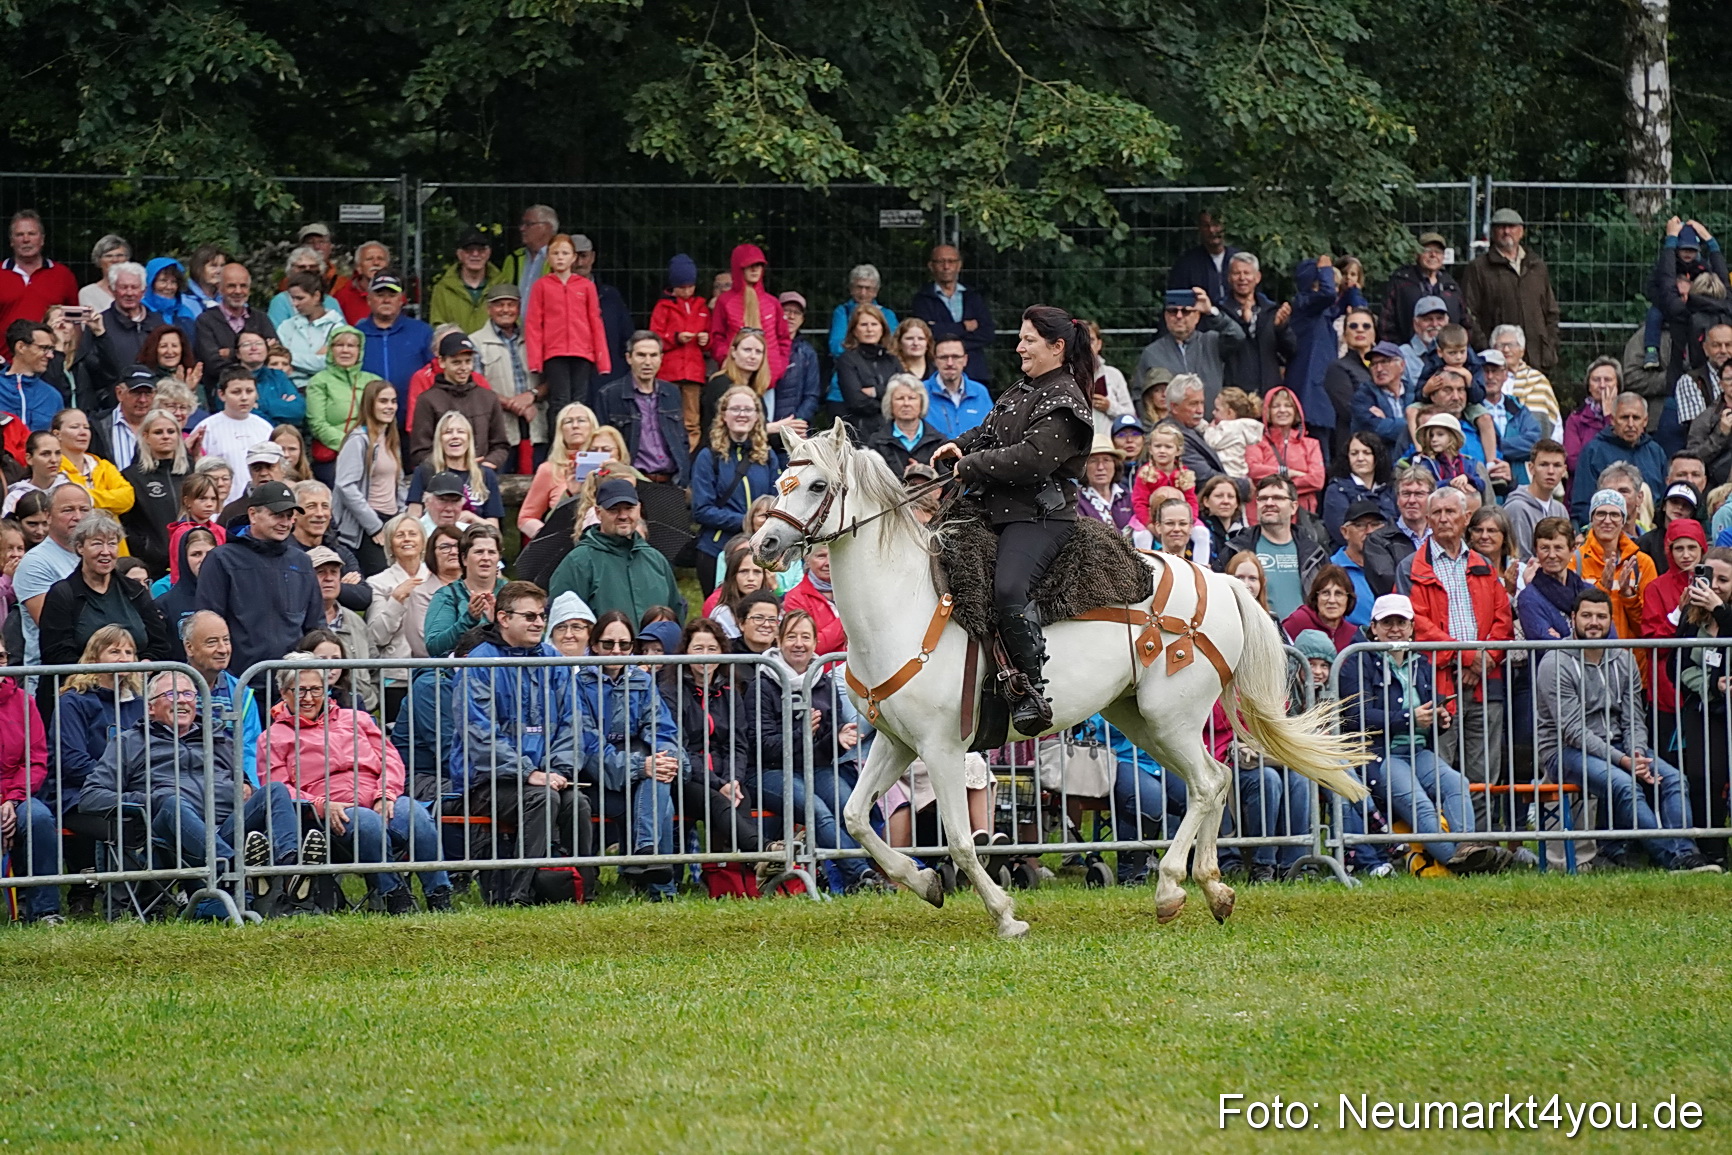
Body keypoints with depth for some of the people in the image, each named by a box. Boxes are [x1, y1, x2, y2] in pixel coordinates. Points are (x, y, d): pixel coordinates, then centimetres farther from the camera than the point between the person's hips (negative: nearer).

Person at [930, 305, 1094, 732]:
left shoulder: (1063, 401, -11)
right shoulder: (1022, 390, 19)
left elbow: (1032, 458, -21)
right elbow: (991, 431, 28)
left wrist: (971, 467, -13)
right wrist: (960, 447, 6)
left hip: (1042, 515, -11)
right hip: (1003, 509, 11)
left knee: (1007, 589, -32)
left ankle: (1030, 690, -26)